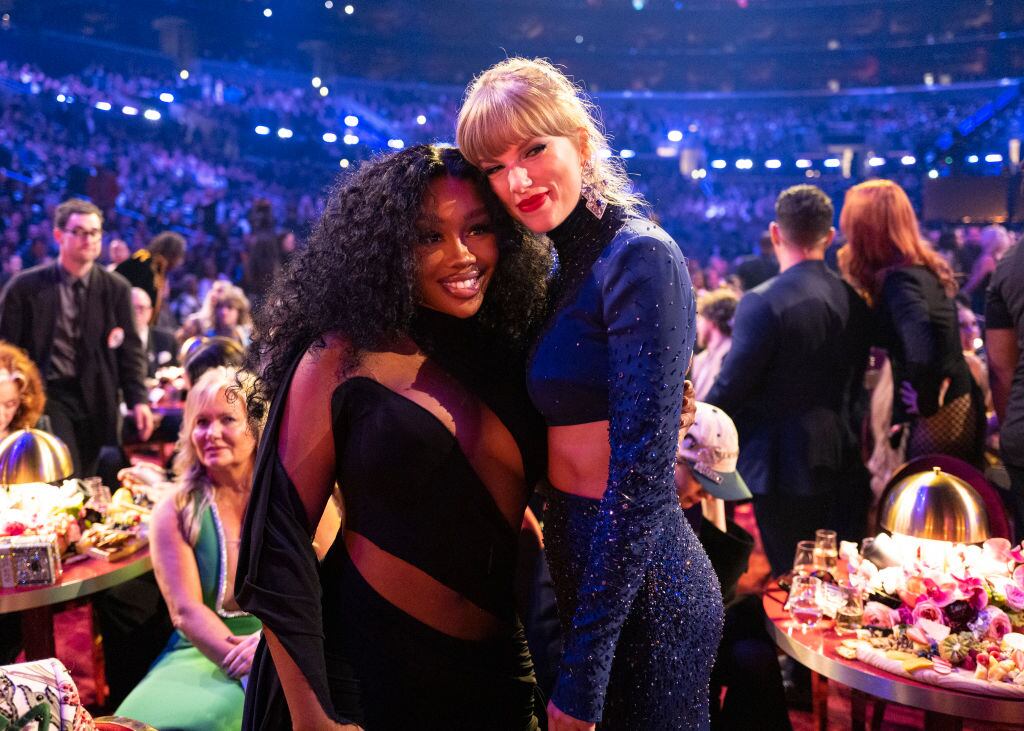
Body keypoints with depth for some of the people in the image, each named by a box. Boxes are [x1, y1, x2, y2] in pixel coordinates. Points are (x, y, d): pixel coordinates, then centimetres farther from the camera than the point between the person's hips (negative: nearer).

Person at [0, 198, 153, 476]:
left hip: (96, 398, 2)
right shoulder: (25, 286, -1)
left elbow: (130, 349, 2)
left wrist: (138, 399, -9)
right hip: (47, 393, -2)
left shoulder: (117, 288, 2)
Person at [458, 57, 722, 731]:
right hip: (585, 574, 9)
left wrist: (581, 676, -22)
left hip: (638, 596, -8)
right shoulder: (573, 265, 9)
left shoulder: (639, 257, -18)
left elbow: (642, 478, -23)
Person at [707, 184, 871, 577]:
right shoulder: (854, 300, 3)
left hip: (783, 465, -7)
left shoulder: (762, 302, -18)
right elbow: (854, 383, 12)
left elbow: (731, 387, -14)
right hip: (842, 462, 7)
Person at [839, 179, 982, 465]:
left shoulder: (899, 280, -20)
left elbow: (922, 348, -36)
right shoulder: (925, 268, 9)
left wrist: (925, 403, -22)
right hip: (961, 407, 9)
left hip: (938, 419, -9)